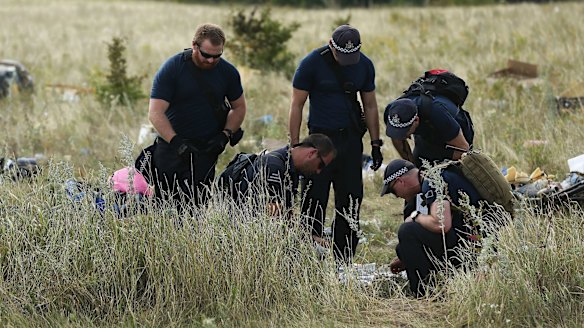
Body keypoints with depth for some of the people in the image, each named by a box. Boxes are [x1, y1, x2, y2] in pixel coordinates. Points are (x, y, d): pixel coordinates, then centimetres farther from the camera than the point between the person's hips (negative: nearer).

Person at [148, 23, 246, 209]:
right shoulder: (171, 68, -8)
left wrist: (225, 134, -2)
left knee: (196, 204, -7)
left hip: (207, 150, 2)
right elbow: (156, 113, -12)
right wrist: (176, 142, -24)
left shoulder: (228, 72, 2)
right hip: (171, 147, -2)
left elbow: (239, 107, 16)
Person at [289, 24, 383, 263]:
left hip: (351, 140, 4)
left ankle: (344, 260, 11)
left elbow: (370, 105, 14)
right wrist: (294, 145, -8)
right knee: (314, 201, -5)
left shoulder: (364, 65, 4)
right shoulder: (312, 63, -9)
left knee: (350, 201, 5)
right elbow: (297, 105, -5)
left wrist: (376, 144, 11)